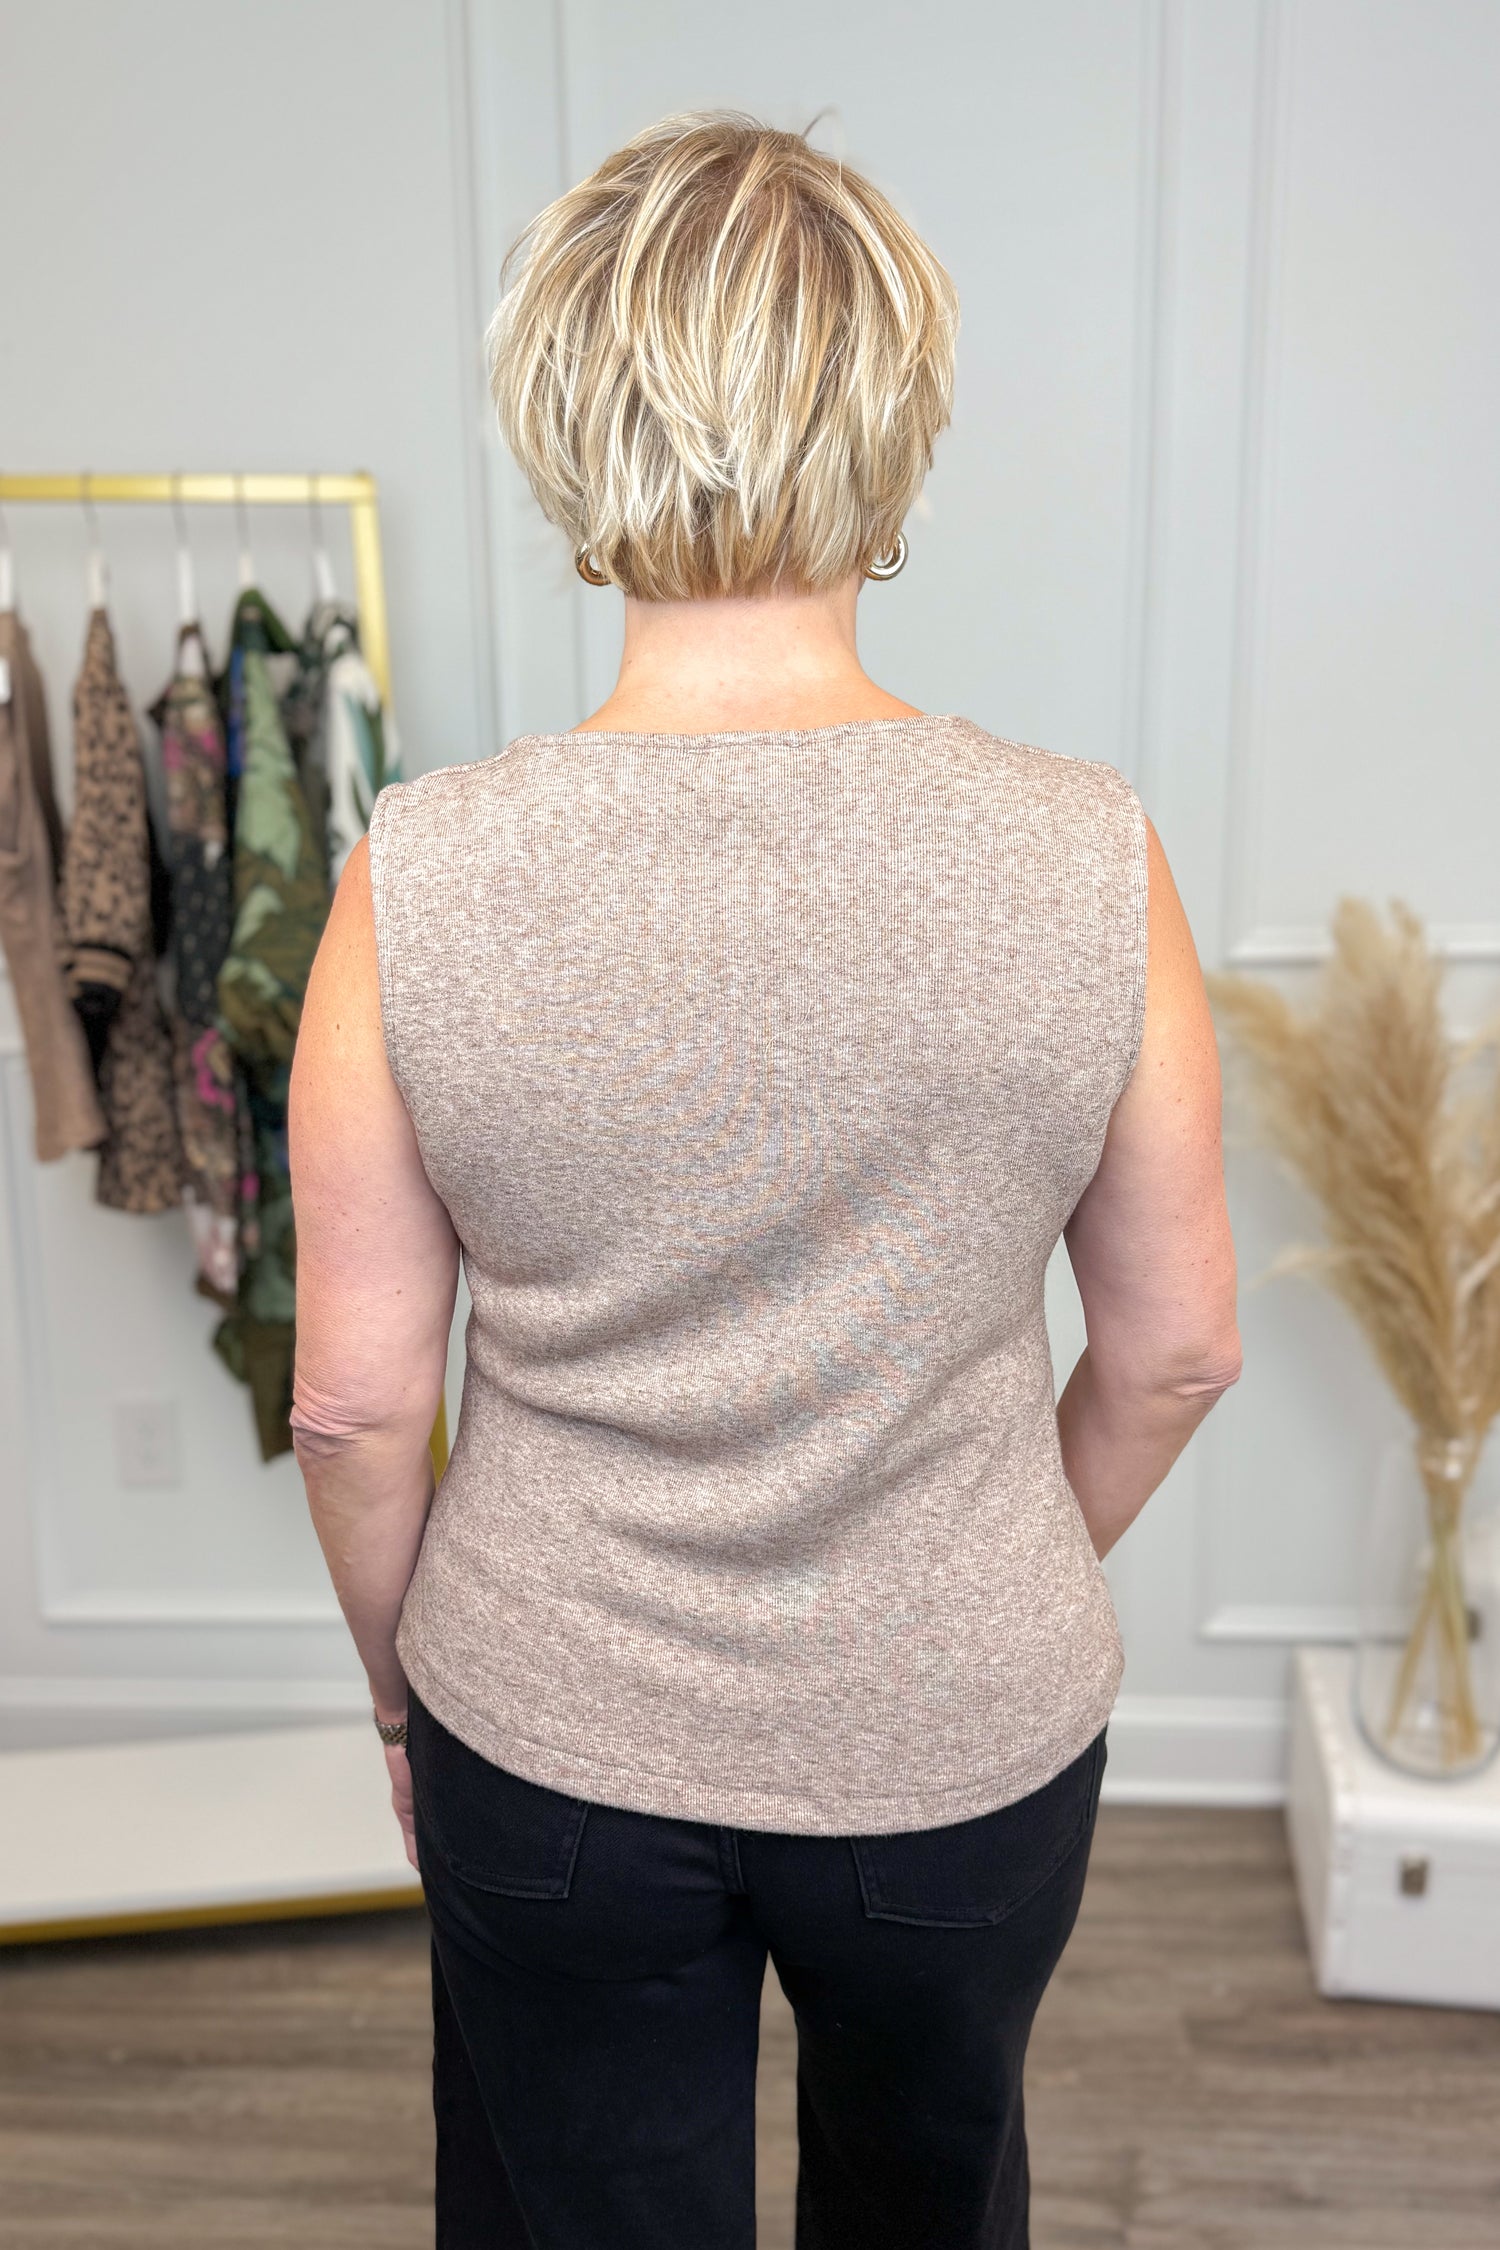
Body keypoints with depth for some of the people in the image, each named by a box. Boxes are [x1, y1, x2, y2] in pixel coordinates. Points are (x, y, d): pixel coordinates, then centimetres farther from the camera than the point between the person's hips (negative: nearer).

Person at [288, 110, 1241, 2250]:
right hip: (975, 1743, 1)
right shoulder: (1091, 858, -18)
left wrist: (405, 1682, 8)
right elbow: (1174, 1350, -7)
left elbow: (356, 1399, -11)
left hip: (550, 1751, 0)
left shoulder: (416, 878, -20)